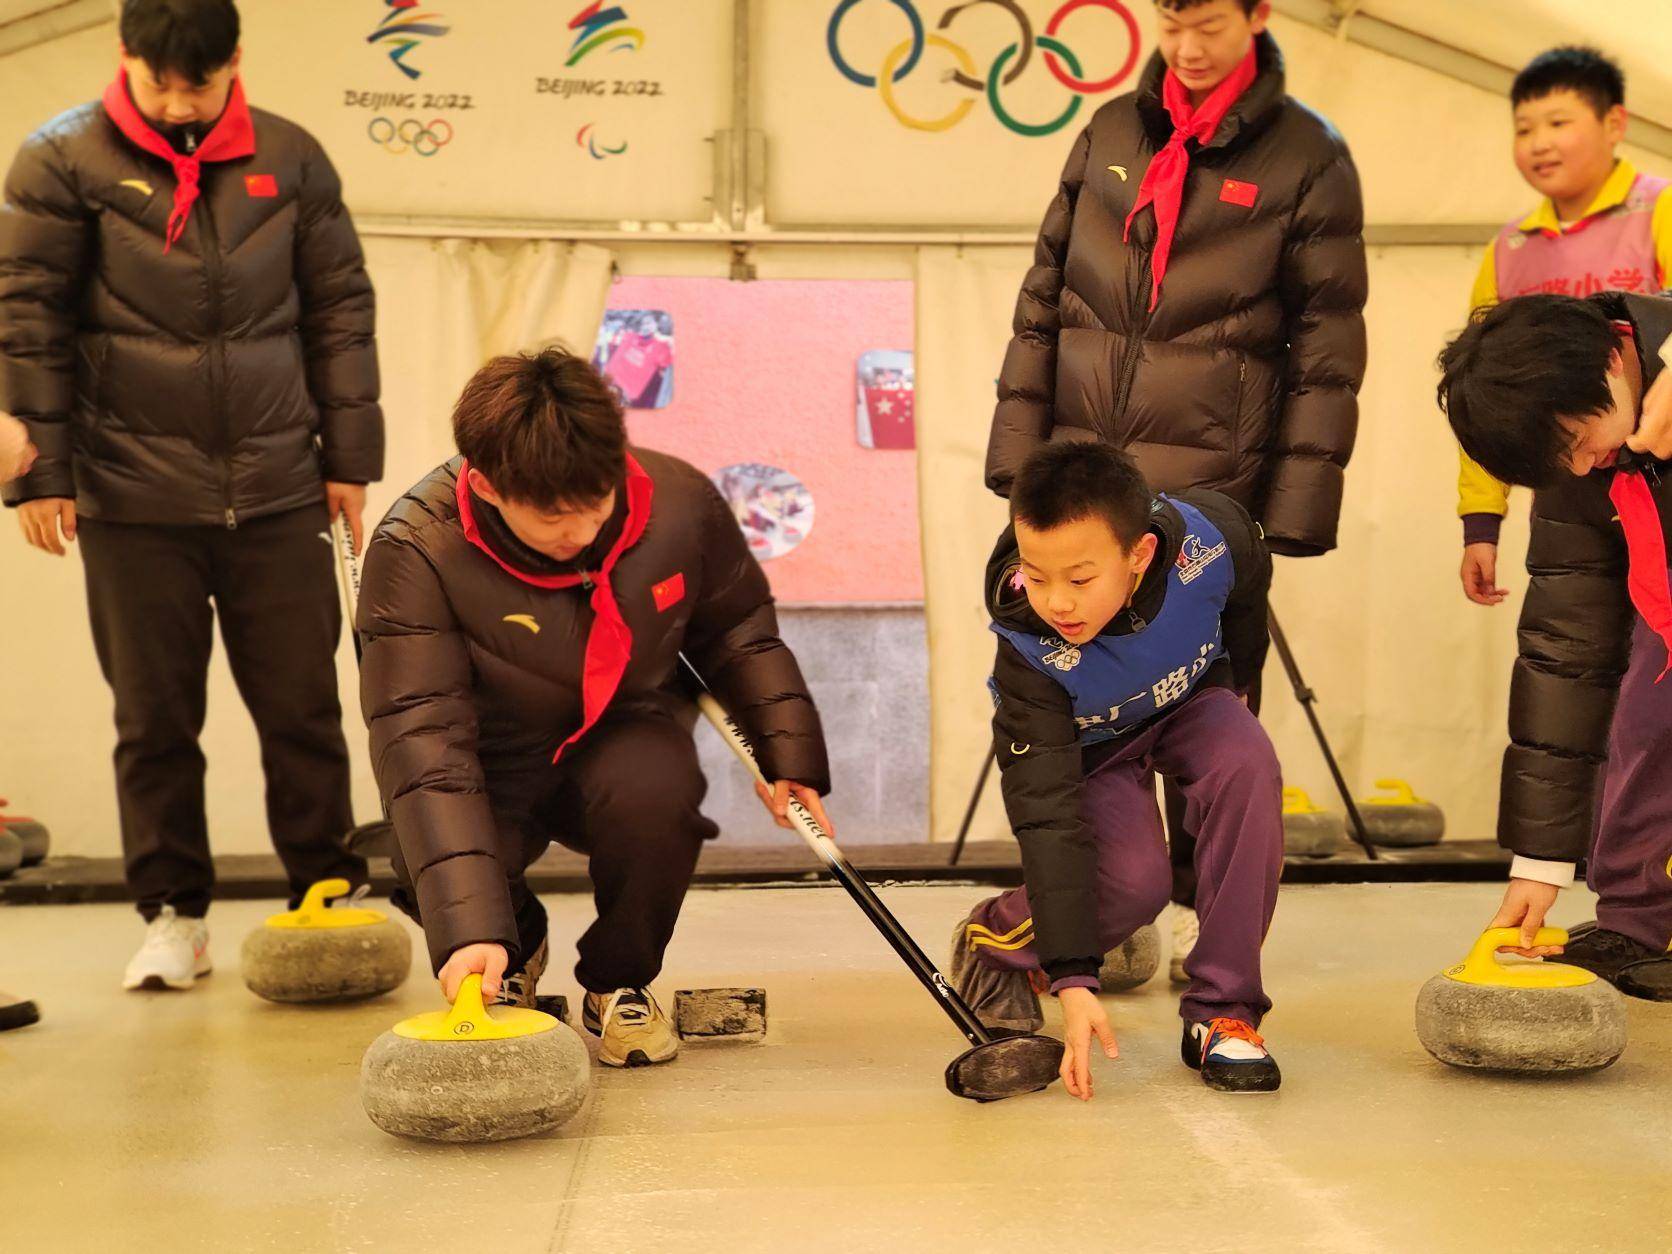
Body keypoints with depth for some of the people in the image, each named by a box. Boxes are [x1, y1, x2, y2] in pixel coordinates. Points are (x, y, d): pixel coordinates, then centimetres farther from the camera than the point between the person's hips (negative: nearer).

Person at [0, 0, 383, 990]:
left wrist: (350, 455, 7)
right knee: (156, 716, 7)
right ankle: (175, 915, 19)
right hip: (132, 499, -1)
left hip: (278, 493, 1)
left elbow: (342, 313, 9)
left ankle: (329, 899, 19)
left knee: (303, 707, 6)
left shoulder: (291, 160, 5)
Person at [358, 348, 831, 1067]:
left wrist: (789, 755, -2)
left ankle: (618, 982, -2)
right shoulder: (417, 549, -28)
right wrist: (467, 926, -43)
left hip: (623, 734, 1)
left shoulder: (679, 501, -18)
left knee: (656, 797, -35)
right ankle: (515, 954, 12)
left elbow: (738, 631, 4)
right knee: (431, 875, -30)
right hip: (496, 761, 0)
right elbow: (421, 740, -34)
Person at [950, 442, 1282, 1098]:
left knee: (1248, 762, -31)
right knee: (1134, 878, -28)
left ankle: (1223, 1012, -19)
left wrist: (1226, 691, 8)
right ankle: (993, 939, 6)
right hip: (1085, 744, -2)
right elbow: (1049, 819, -36)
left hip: (1186, 702, 3)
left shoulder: (1212, 538, -33)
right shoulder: (1029, 649, -38)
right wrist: (1073, 980, -40)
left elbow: (1246, 602, -5)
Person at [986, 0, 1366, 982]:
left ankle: (1208, 910, 15)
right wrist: (1020, 439, 8)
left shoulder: (1309, 157, -1)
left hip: (1211, 480, -4)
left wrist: (1302, 493, -8)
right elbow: (1045, 295, 13)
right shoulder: (1110, 133, 10)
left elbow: (1328, 342, -3)